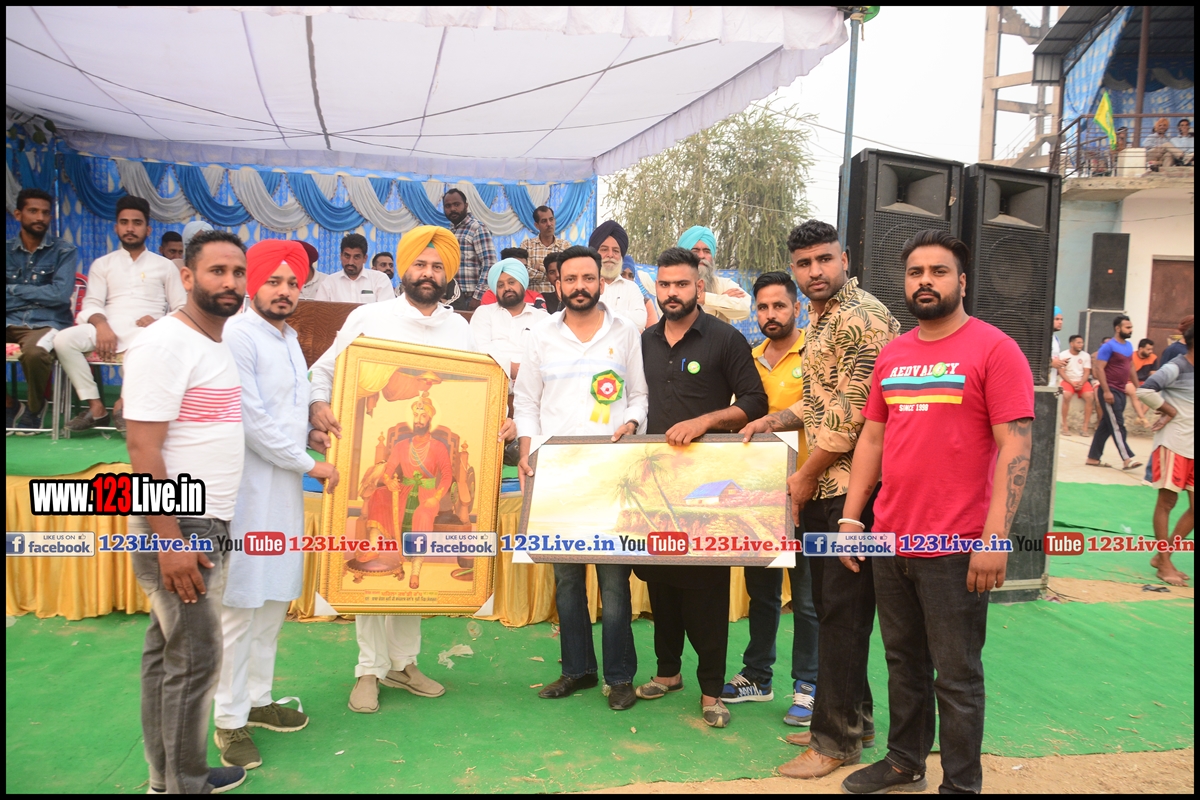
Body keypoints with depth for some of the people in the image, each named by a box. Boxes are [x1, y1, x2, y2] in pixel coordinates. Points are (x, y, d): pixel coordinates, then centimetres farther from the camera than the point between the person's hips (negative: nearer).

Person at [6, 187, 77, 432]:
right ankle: (9, 405, 0)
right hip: (11, 322, 4)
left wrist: (14, 290, -3)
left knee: (34, 352, -37)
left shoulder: (63, 252, 3)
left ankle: (34, 409, -6)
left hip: (46, 323, -4)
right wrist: (39, 295, -11)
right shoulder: (9, 250, 12)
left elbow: (60, 294, -11)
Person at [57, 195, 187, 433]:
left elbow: (182, 309, 10)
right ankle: (95, 405, -17)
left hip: (146, 332, -2)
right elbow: (91, 305, 8)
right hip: (109, 328, 2)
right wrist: (101, 324, -15)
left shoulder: (164, 265, 17)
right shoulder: (102, 264, 20)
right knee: (63, 339, -28)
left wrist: (159, 322, -11)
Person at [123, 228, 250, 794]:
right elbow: (142, 448, -19)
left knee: (167, 652, 16)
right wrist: (170, 540, -21)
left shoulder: (217, 344, 13)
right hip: (176, 529, -9)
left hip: (208, 525, 9)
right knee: (195, 660, -1)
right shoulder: (164, 344, -15)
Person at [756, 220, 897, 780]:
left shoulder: (862, 318, -15)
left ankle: (837, 739, 13)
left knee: (842, 611, -1)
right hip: (821, 487, 10)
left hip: (849, 486, -9)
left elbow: (852, 413, -19)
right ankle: (852, 718, 31)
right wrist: (777, 420, 8)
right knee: (829, 605, 16)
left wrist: (805, 476, -11)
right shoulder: (819, 319, 16)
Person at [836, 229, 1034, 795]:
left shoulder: (993, 349, -7)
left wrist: (994, 537, -18)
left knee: (956, 675, 7)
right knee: (903, 661, 19)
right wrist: (851, 518, 9)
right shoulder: (892, 354, 10)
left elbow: (1015, 447, -12)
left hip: (956, 547, -6)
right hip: (890, 538, 6)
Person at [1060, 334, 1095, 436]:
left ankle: (1085, 427, -17)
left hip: (1082, 381, 3)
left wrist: (1081, 383, -16)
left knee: (1090, 396, -24)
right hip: (1068, 380, -3)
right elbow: (1061, 372, -7)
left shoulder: (1086, 355, 5)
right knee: (1066, 396, -32)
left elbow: (1086, 372, 1)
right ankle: (1065, 426, -23)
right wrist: (1072, 383, -18)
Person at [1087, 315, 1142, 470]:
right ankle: (1127, 459, -9)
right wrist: (1106, 391, -21)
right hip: (1110, 392, -8)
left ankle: (1093, 457, 15)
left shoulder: (1129, 346, 13)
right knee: (1117, 426, -8)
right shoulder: (1109, 346, -10)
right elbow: (1099, 368, -16)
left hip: (1121, 392, 8)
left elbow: (1130, 367, 22)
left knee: (1105, 425, 10)